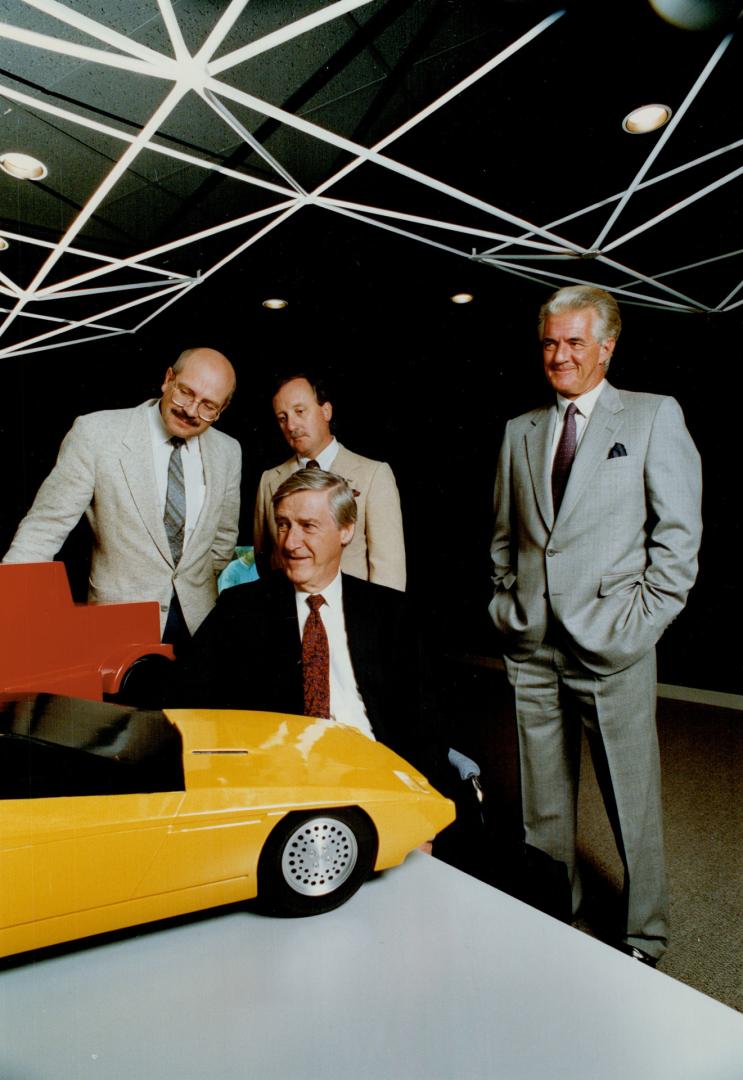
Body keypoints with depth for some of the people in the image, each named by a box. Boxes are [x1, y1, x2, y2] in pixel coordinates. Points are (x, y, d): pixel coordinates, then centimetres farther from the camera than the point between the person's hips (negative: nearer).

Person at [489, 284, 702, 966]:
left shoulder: (655, 416, 2)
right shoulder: (520, 432, 14)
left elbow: (680, 532, -2)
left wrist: (643, 620, -8)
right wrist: (506, 602, 9)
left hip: (611, 643, -4)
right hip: (532, 644, 4)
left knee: (632, 800, 8)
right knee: (543, 798, 14)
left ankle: (645, 936, 30)